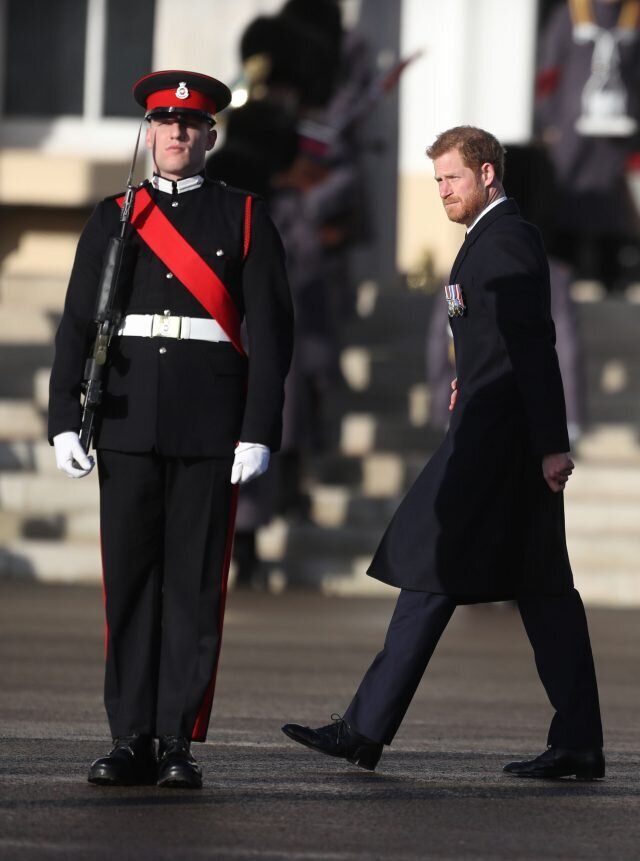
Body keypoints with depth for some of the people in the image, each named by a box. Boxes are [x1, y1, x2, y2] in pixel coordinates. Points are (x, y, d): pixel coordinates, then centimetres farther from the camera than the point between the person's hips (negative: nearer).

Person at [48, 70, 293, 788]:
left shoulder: (244, 218, 7)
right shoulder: (113, 218, 12)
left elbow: (269, 330, 2)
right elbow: (77, 324, 9)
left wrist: (259, 432, -6)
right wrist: (64, 422, -1)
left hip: (210, 426, -2)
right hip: (128, 423, 2)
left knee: (195, 584, -2)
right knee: (128, 581, 0)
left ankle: (179, 743, 0)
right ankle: (131, 741, 4)